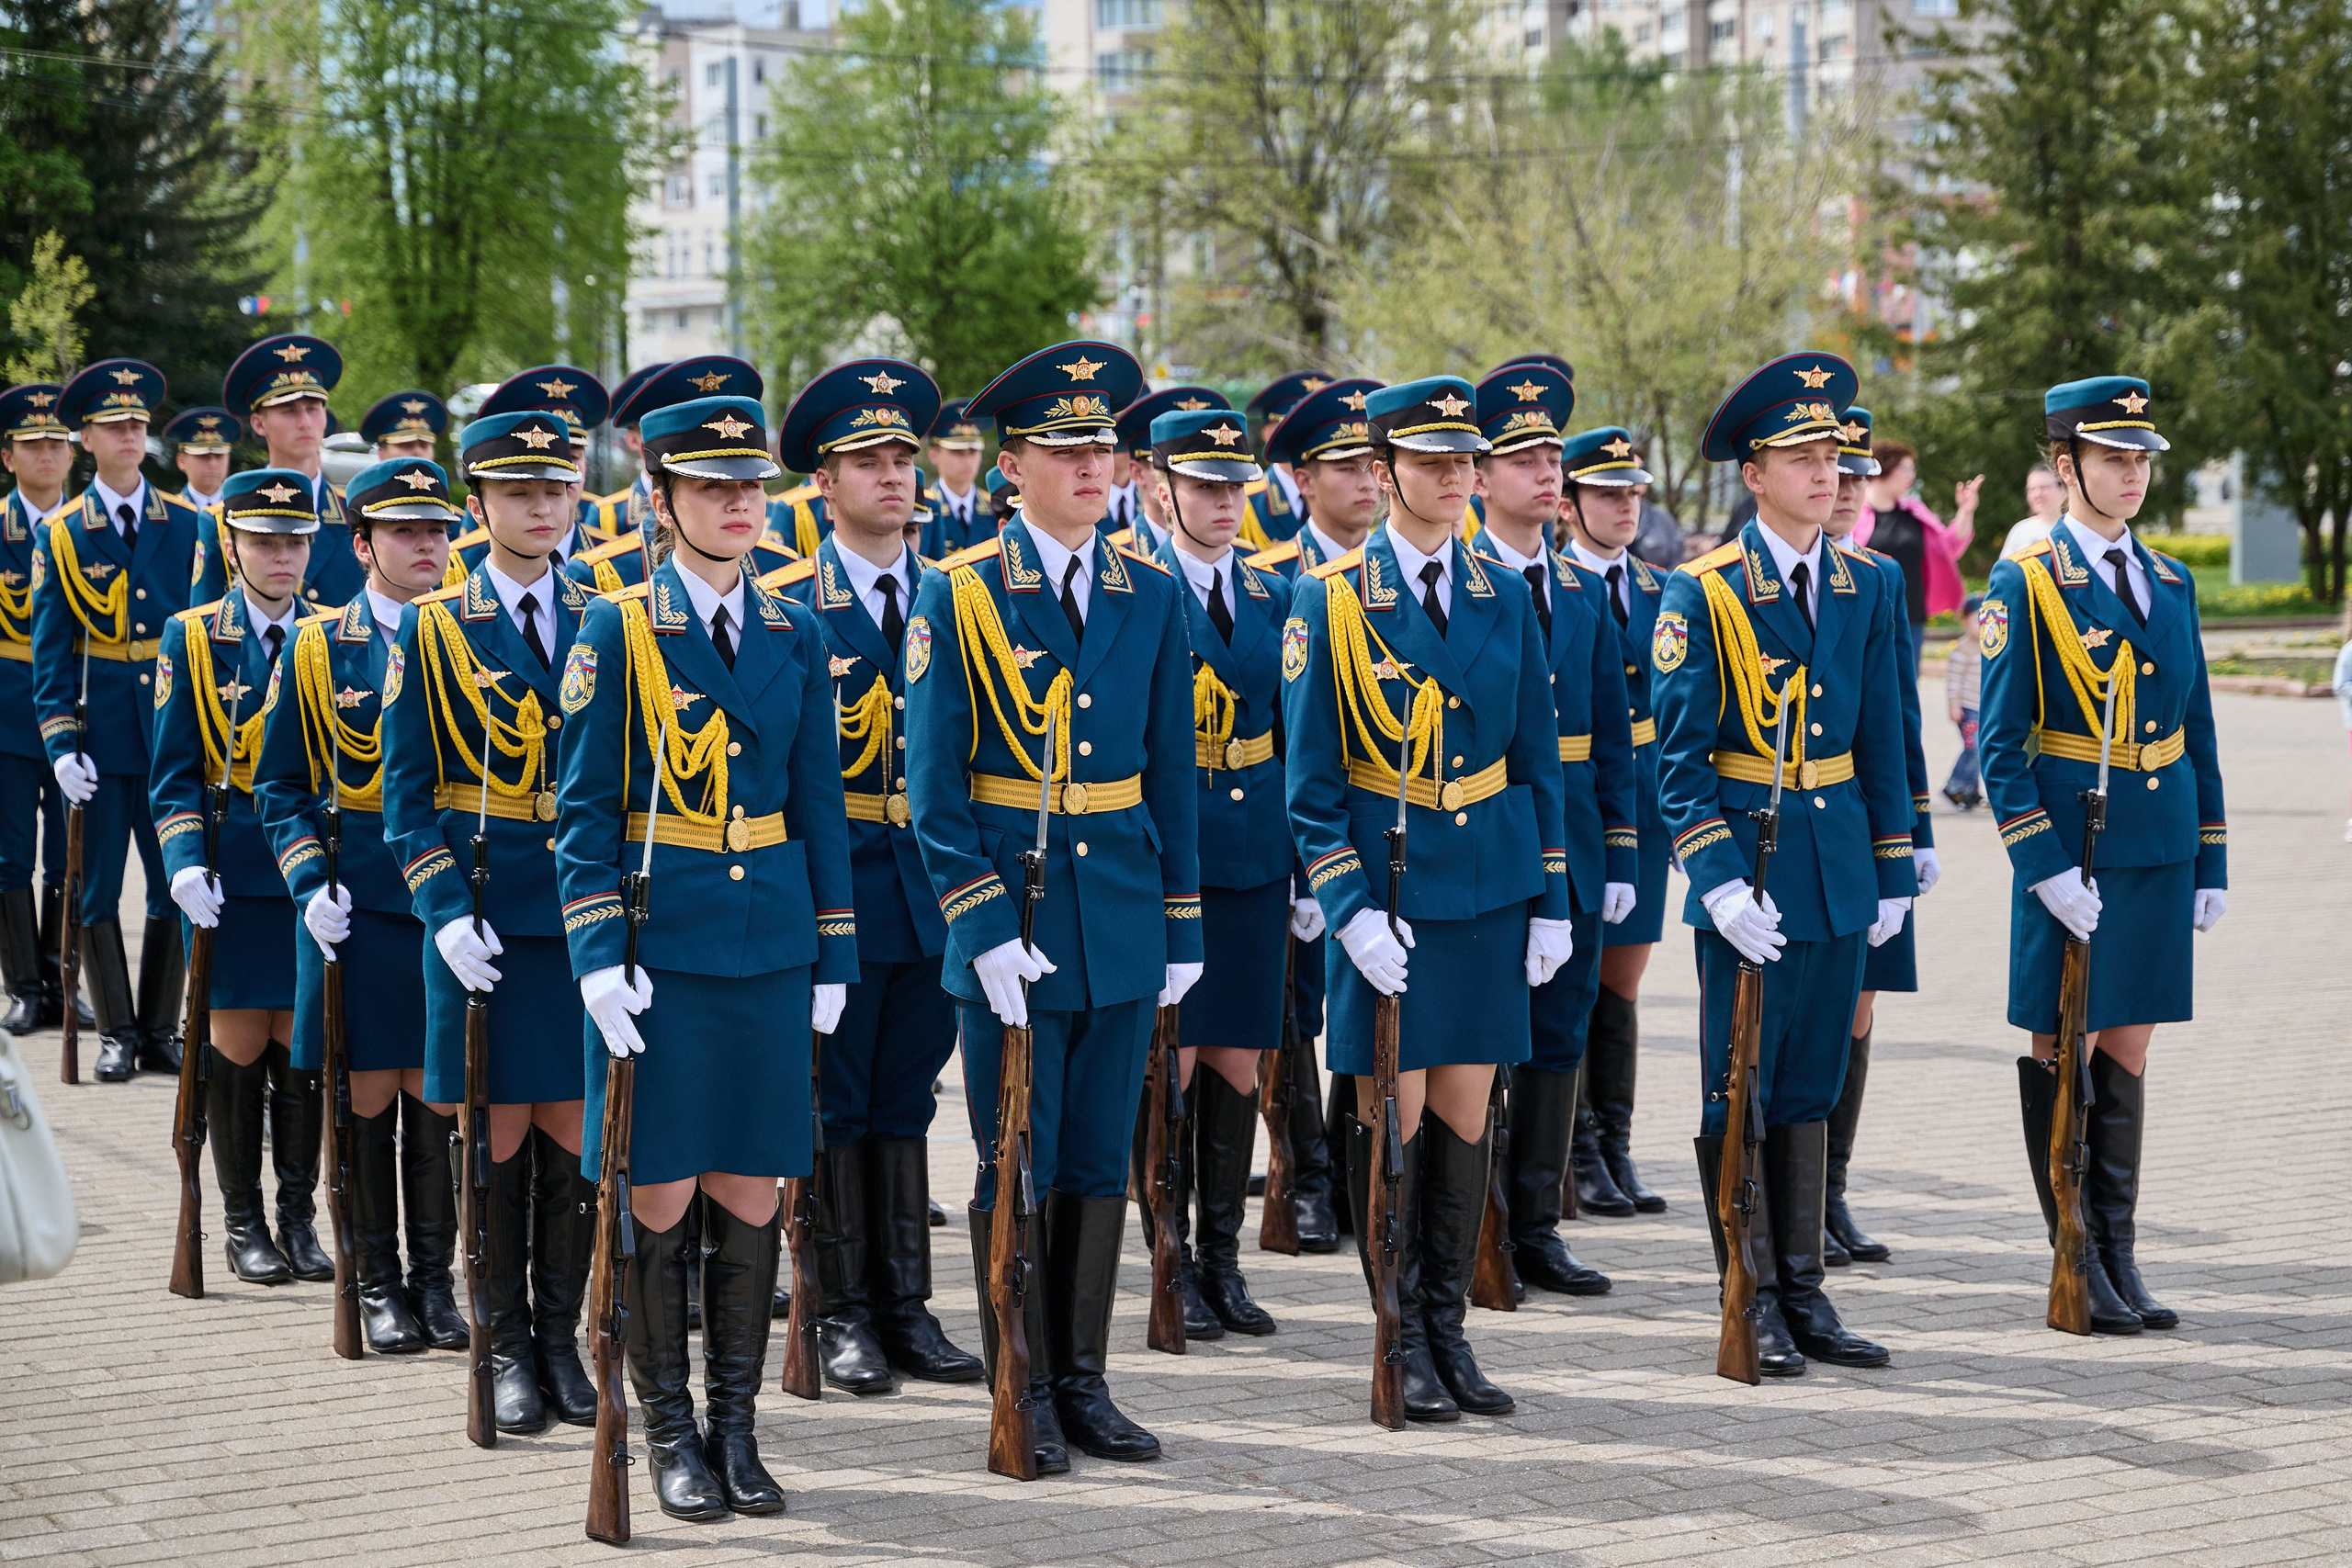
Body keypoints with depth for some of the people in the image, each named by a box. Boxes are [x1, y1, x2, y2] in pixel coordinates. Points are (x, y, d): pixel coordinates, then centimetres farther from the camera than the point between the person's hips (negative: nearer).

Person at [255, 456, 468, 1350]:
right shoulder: (316, 649, 3)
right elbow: (281, 789, 6)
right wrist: (312, 886, -8)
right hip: (359, 905, -1)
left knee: (437, 1094, 3)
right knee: (367, 1093, 3)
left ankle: (434, 1276, 14)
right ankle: (377, 1283, 13)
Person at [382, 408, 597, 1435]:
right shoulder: (432, 628, 1)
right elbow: (406, 795, -1)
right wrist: (446, 912, -12)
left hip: (589, 913, 2)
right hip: (484, 917, -2)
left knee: (575, 1134, 4)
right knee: (497, 1137, 2)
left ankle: (561, 1337, 16)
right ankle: (507, 1349, 13)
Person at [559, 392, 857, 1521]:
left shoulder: (794, 633, 8)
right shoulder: (616, 629, -2)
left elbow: (819, 803, 12)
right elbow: (585, 808, -4)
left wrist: (833, 955, 8)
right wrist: (599, 954, -12)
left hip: (769, 945, 3)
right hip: (659, 947, -3)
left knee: (749, 1195, 6)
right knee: (660, 1195, 0)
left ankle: (736, 1423, 16)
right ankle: (670, 1432, 12)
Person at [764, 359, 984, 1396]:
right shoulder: (783, 604, -4)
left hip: (933, 885, 4)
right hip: (832, 883, -4)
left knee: (905, 1103, 11)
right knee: (835, 1105, 4)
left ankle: (907, 1306, 17)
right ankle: (844, 1312, 12)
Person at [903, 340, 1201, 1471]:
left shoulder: (1150, 596, 7)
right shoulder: (957, 595, -5)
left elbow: (1171, 774, 11)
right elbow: (933, 783, -7)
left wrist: (1182, 928, 8)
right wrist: (981, 923, -14)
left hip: (1121, 916, 4)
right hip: (1010, 914, -4)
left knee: (1100, 1162, 10)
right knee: (1016, 1167, 2)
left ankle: (1084, 1382, 19)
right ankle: (1024, 1395, 12)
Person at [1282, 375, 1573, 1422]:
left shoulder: (1501, 597, 8)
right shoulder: (1331, 599, -4)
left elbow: (1536, 758, 12)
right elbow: (1311, 778, -5)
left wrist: (1551, 900, 6)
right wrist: (1349, 904, -14)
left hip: (1490, 886, 4)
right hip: (1386, 890, -4)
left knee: (1465, 1111, 7)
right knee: (1393, 1112, -1)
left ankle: (1449, 1329, 17)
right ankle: (1402, 1344, 9)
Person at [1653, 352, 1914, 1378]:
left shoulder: (1862, 588, 8)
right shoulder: (1704, 593, -7)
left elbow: (1881, 742, 13)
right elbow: (1680, 761, -9)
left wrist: (1893, 872, 10)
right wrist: (1719, 878, -18)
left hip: (1839, 867, 5)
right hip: (1750, 872, -5)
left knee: (1807, 1089, 11)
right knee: (1738, 1092, 2)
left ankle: (1804, 1294, 18)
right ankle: (1753, 1303, 9)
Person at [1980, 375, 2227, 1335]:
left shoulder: (2171, 584, 11)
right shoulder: (2024, 586, -6)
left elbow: (2198, 733, 15)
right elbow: (2001, 744, -9)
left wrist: (2211, 862, 10)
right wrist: (2045, 864, -16)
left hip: (2161, 850, 5)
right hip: (2071, 851, -5)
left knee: (2127, 1048, 10)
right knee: (2064, 1048, 0)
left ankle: (2120, 1251, 16)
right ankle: (2077, 1259, 9)